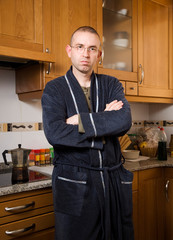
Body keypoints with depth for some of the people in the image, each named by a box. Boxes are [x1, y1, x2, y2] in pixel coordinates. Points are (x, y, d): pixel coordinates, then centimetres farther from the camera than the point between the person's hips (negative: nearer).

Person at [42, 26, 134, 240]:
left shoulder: (111, 85, 7)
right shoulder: (54, 89, 0)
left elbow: (124, 121, -12)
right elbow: (54, 133, -18)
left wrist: (80, 120, -16)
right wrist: (104, 120, -13)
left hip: (115, 181, 3)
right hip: (73, 184, -3)